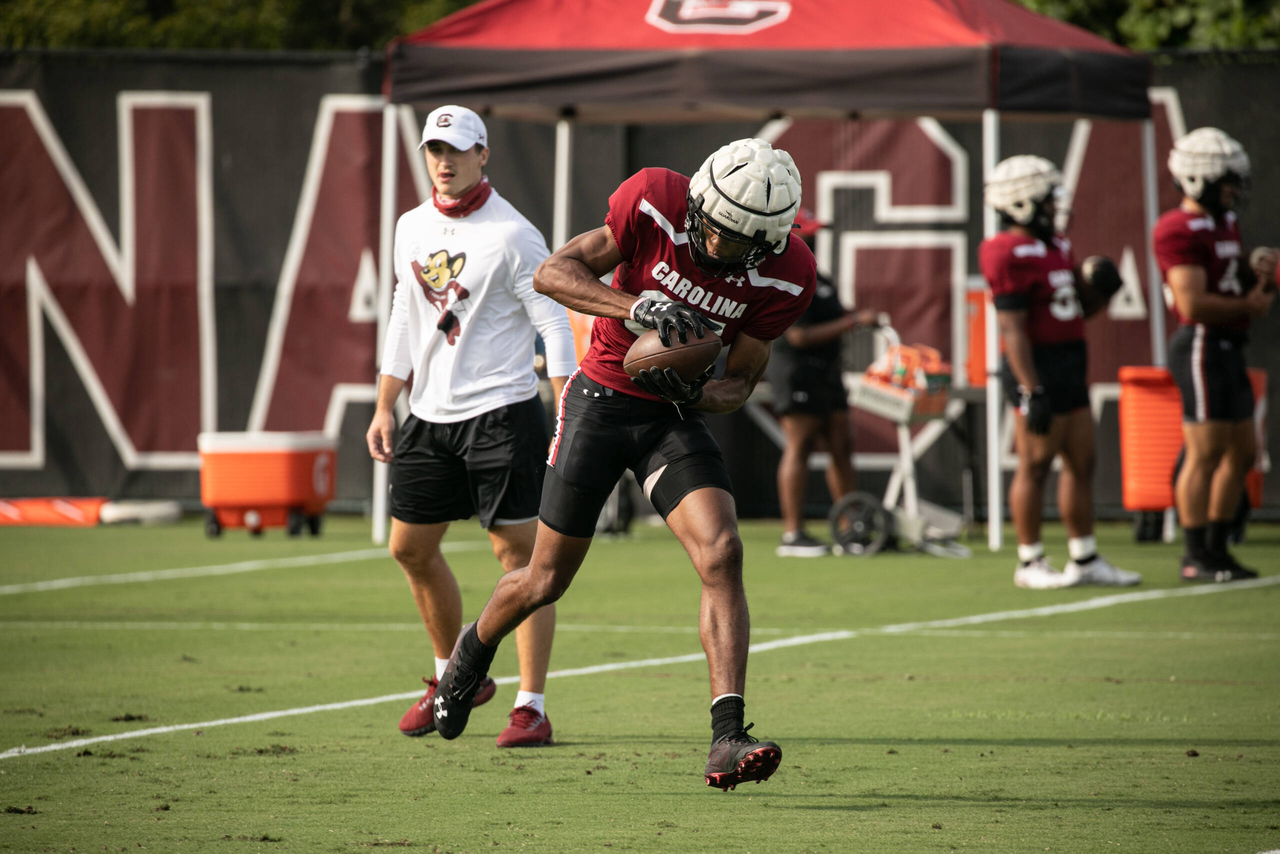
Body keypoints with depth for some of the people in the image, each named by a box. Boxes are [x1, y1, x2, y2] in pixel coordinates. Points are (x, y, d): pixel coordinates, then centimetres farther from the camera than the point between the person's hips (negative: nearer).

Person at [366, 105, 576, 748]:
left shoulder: (511, 235, -10)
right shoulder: (412, 229, 10)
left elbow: (553, 323, -11)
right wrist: (384, 406, 15)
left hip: (501, 410, -7)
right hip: (430, 413, 7)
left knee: (517, 550, -9)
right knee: (411, 548, 10)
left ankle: (531, 708, -9)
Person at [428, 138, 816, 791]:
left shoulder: (784, 275, -14)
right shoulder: (656, 202, -21)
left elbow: (741, 380, -4)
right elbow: (553, 273, -19)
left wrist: (699, 394, -27)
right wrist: (634, 307, -35)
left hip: (674, 413, 1)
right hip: (601, 398, -1)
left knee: (721, 554, -21)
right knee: (547, 579, 7)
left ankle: (727, 740, -25)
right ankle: (475, 649, 43)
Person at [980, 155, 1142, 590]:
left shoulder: (1054, 246, 16)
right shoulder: (1010, 255, -14)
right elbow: (1013, 329, -19)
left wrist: (1099, 293, 2)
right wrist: (1033, 393, -23)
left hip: (1069, 371, 10)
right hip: (1037, 370, -10)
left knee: (1081, 463, 11)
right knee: (1035, 466, -3)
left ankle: (1085, 559, 17)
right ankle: (1030, 562, 4)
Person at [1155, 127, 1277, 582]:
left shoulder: (1225, 222, 17)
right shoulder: (1180, 231, -15)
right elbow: (1193, 303, -23)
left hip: (1228, 349, 10)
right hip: (1202, 345, -10)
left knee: (1241, 452, 12)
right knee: (1206, 453, -8)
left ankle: (1217, 549, 19)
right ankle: (1196, 557, -3)